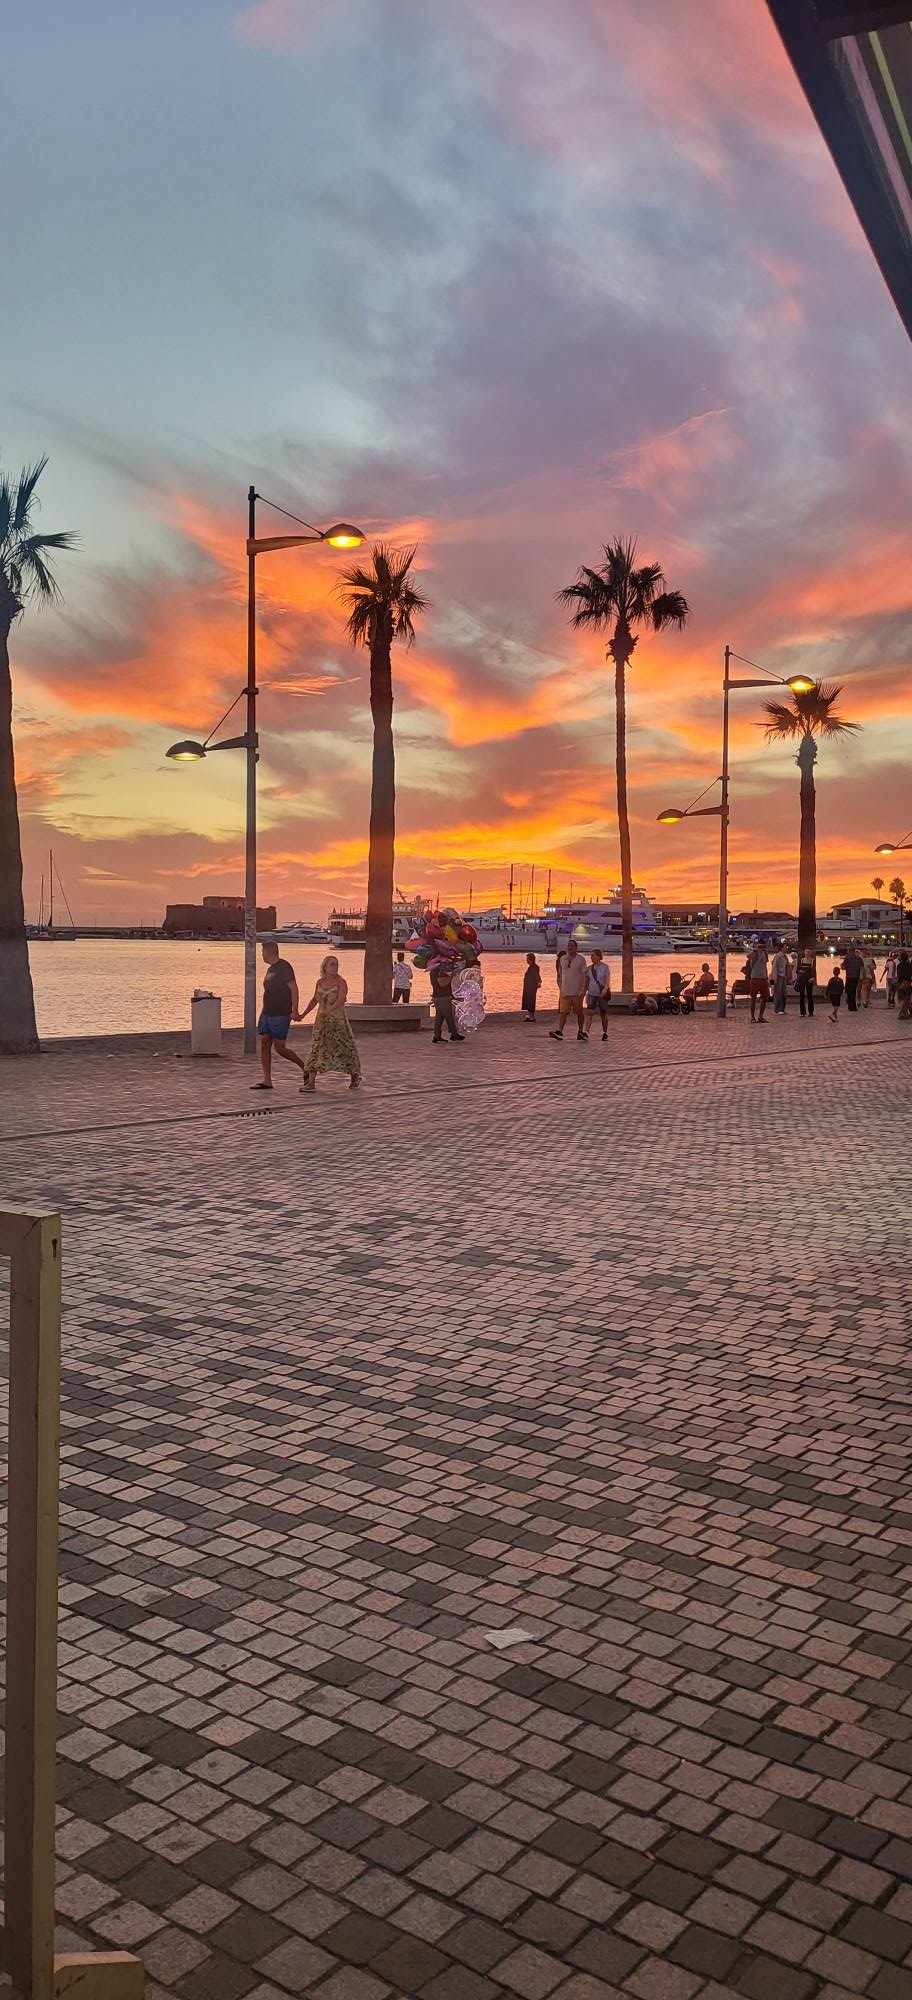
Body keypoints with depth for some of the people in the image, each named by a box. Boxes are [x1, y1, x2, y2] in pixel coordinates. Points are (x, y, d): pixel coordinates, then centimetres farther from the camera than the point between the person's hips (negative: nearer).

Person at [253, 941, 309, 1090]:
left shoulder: (284, 967, -12)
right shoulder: (270, 969, 16)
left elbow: (293, 988, -17)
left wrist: (294, 1011, -23)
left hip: (280, 1015, -9)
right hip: (267, 1013, 9)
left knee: (280, 1048, -6)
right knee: (264, 1045, 3)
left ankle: (304, 1066, 14)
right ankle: (267, 1081, 4)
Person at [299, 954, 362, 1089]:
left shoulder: (341, 982, -8)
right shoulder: (320, 982, 7)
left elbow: (341, 1000, -23)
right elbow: (314, 1000, 21)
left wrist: (328, 1011, -35)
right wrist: (303, 1014, 17)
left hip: (338, 1020, -4)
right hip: (321, 1022, 4)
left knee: (345, 1048, 4)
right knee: (316, 1048, -4)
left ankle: (354, 1076, 28)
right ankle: (311, 1082, -7)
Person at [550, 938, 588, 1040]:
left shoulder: (580, 959, -4)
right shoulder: (563, 959, 10)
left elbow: (585, 975, -6)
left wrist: (583, 989, -13)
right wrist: (561, 988, 13)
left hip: (577, 991, -3)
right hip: (565, 991, 3)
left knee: (579, 1012, 7)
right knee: (562, 1011, -6)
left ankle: (580, 1031, 18)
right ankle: (559, 1031, -12)